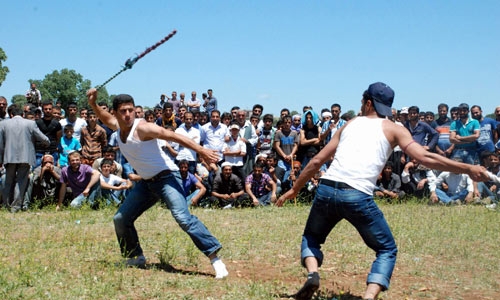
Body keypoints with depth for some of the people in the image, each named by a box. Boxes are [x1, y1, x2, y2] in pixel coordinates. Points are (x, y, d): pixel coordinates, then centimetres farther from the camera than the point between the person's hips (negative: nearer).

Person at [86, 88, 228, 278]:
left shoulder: (142, 127, -19)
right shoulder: (118, 127, 5)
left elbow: (174, 136, -26)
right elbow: (106, 119, 30)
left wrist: (201, 151, -35)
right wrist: (93, 104, 13)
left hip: (166, 176, -9)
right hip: (146, 181, 9)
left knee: (183, 217, -26)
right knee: (121, 219, 10)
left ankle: (215, 258, -27)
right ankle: (136, 258, 27)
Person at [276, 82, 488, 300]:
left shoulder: (350, 124, 23)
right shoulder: (393, 129, 13)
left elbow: (317, 161, 23)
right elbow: (424, 157, 0)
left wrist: (295, 189, 33)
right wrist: (468, 169, 2)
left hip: (326, 190, 3)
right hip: (357, 196, -3)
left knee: (311, 237, 28)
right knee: (387, 250, 16)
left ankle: (312, 273, -2)